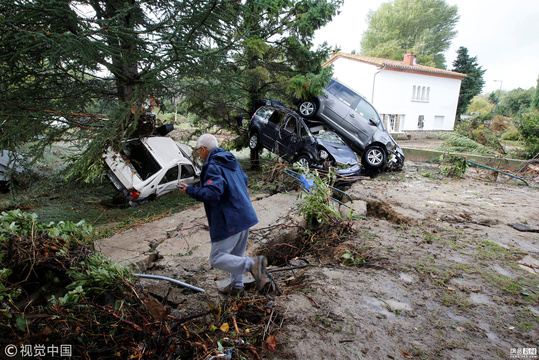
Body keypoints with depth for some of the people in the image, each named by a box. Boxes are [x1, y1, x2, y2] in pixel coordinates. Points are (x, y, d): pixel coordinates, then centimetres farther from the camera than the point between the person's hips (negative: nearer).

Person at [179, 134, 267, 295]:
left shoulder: (213, 167, -15)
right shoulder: (232, 161, 14)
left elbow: (212, 194, -26)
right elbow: (245, 181, 25)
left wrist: (190, 190, -13)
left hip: (230, 221, -9)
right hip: (245, 216, 9)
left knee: (217, 259, -3)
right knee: (236, 254, 22)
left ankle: (253, 264, -18)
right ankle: (236, 285, 35)